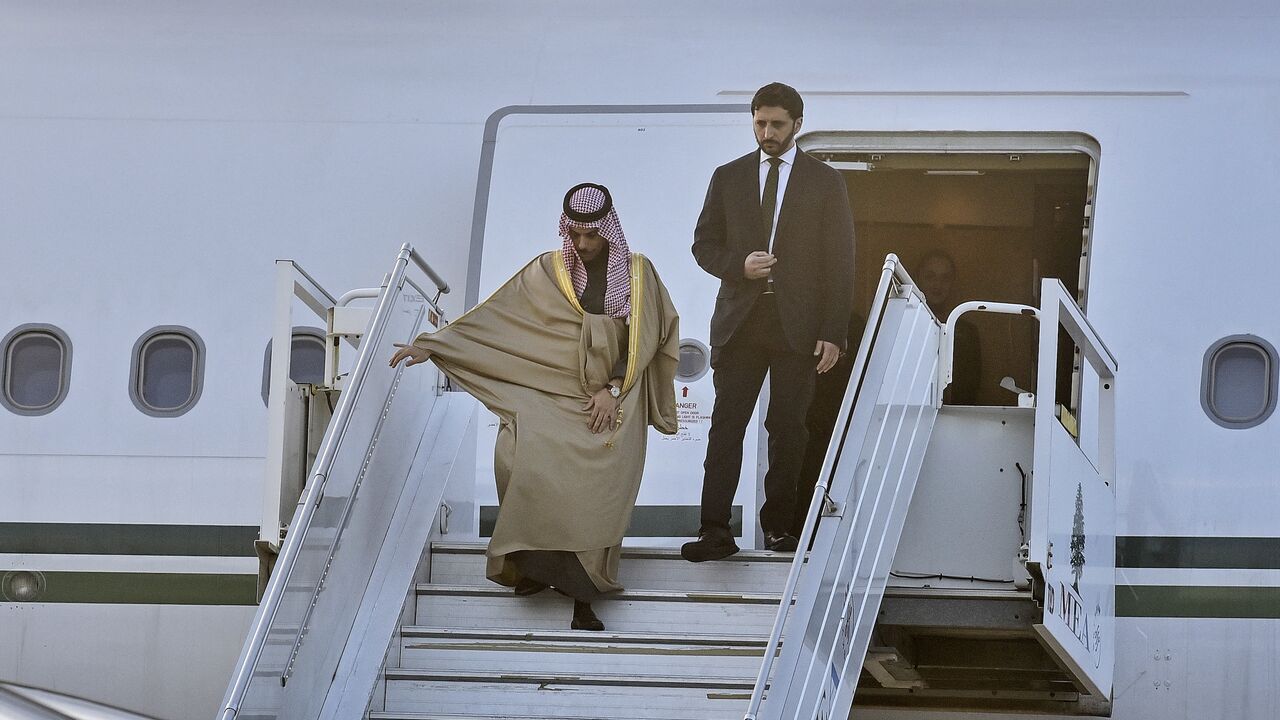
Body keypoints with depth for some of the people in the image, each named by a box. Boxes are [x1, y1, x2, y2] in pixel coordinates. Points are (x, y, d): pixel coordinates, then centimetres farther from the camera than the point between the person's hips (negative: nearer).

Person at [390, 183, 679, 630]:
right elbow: (492, 317, 5)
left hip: (613, 399, -1)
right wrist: (433, 345, -2)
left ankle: (583, 593, -24)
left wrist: (612, 389, -9)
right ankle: (536, 561, -12)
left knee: (600, 477, -29)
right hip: (555, 392, 1)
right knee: (521, 454, -29)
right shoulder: (549, 271, 7)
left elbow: (642, 341, 4)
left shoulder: (637, 273, 7)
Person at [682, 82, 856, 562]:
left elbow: (839, 264, 3)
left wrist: (834, 334, -5)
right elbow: (704, 245, 13)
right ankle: (715, 530, -11)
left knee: (788, 427, 1)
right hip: (739, 320, 1)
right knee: (726, 424, -7)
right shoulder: (729, 178, 11)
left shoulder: (826, 183, 6)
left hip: (798, 324, -1)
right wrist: (739, 265, -9)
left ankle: (778, 524, 10)